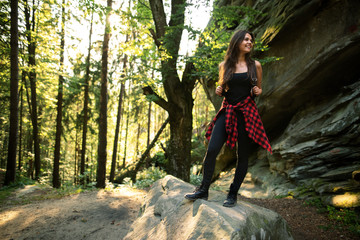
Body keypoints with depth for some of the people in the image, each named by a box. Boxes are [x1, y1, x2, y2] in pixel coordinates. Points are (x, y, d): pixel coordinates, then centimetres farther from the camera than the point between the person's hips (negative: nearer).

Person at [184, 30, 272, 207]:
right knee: (212, 150, -12)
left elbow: (259, 89, 16)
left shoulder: (255, 65, 8)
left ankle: (233, 194, 17)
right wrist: (219, 91, -4)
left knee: (242, 155, 2)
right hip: (227, 111, 1)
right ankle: (204, 190, 2)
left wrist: (257, 91, -6)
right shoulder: (224, 65, 9)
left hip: (247, 113, 0)